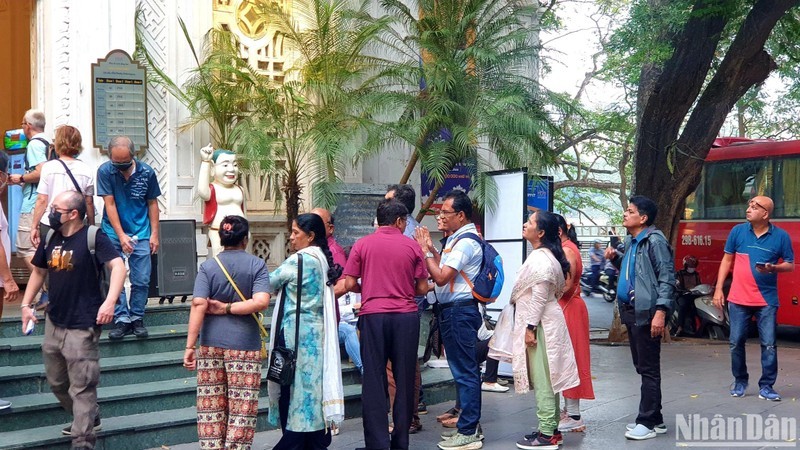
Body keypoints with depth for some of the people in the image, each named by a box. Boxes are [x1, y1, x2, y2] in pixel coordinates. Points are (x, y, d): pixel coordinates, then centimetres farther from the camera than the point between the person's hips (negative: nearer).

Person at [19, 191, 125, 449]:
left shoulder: (93, 237, -15)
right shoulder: (50, 239, 7)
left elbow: (118, 266, -25)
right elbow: (39, 271, 21)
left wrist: (110, 301, -37)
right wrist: (26, 304, 14)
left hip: (82, 327, -8)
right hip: (53, 323, 8)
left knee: (82, 387, -3)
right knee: (56, 382, 21)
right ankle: (88, 419, 41)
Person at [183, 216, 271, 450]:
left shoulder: (208, 266, 1)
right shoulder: (257, 265, -2)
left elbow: (199, 305, -8)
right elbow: (261, 301, -16)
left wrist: (190, 346, -8)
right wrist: (227, 308, -6)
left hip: (211, 345, 2)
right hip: (244, 345, -2)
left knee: (211, 406, 11)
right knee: (241, 408, 4)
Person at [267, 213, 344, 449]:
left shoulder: (298, 260, -15)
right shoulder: (322, 259, 10)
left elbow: (270, 283, -6)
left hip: (296, 332, -8)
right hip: (316, 332, 8)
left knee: (294, 387, 0)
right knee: (314, 383, 12)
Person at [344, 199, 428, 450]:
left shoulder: (362, 245, 2)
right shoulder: (412, 246, 4)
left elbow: (350, 284, -1)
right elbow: (422, 288, 5)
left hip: (373, 316, 0)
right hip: (406, 316, 1)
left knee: (374, 380, 4)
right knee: (404, 379, 10)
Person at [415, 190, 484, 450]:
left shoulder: (465, 242, -16)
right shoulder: (458, 238, 16)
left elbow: (441, 277, -21)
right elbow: (445, 270, 18)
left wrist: (426, 251, -11)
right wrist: (431, 248, 12)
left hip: (458, 312, -11)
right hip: (456, 311, 11)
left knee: (464, 371, -5)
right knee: (466, 370, 15)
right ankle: (469, 425, 25)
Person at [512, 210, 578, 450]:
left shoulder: (540, 258, -17)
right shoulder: (543, 255, 15)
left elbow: (539, 297, -22)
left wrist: (530, 327, -21)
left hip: (540, 325, -11)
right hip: (542, 323, 11)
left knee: (542, 380, -6)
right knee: (546, 379, 14)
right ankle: (551, 429, 21)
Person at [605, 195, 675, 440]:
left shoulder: (654, 240, -12)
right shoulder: (630, 241, 15)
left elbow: (667, 278, -17)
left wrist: (661, 311, -24)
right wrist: (615, 258, 7)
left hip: (646, 313, -9)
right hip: (631, 310, 10)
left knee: (649, 369, -2)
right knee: (641, 367, 14)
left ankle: (648, 422, 5)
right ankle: (654, 418, 24)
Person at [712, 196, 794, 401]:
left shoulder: (781, 236, -3)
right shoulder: (737, 231, 1)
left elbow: (790, 265, 4)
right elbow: (727, 260, 7)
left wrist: (773, 268, -17)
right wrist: (718, 289, 3)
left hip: (767, 300, -1)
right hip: (738, 299, 1)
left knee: (769, 344, -1)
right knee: (737, 342, 6)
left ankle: (766, 386, 10)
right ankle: (740, 381, 23)